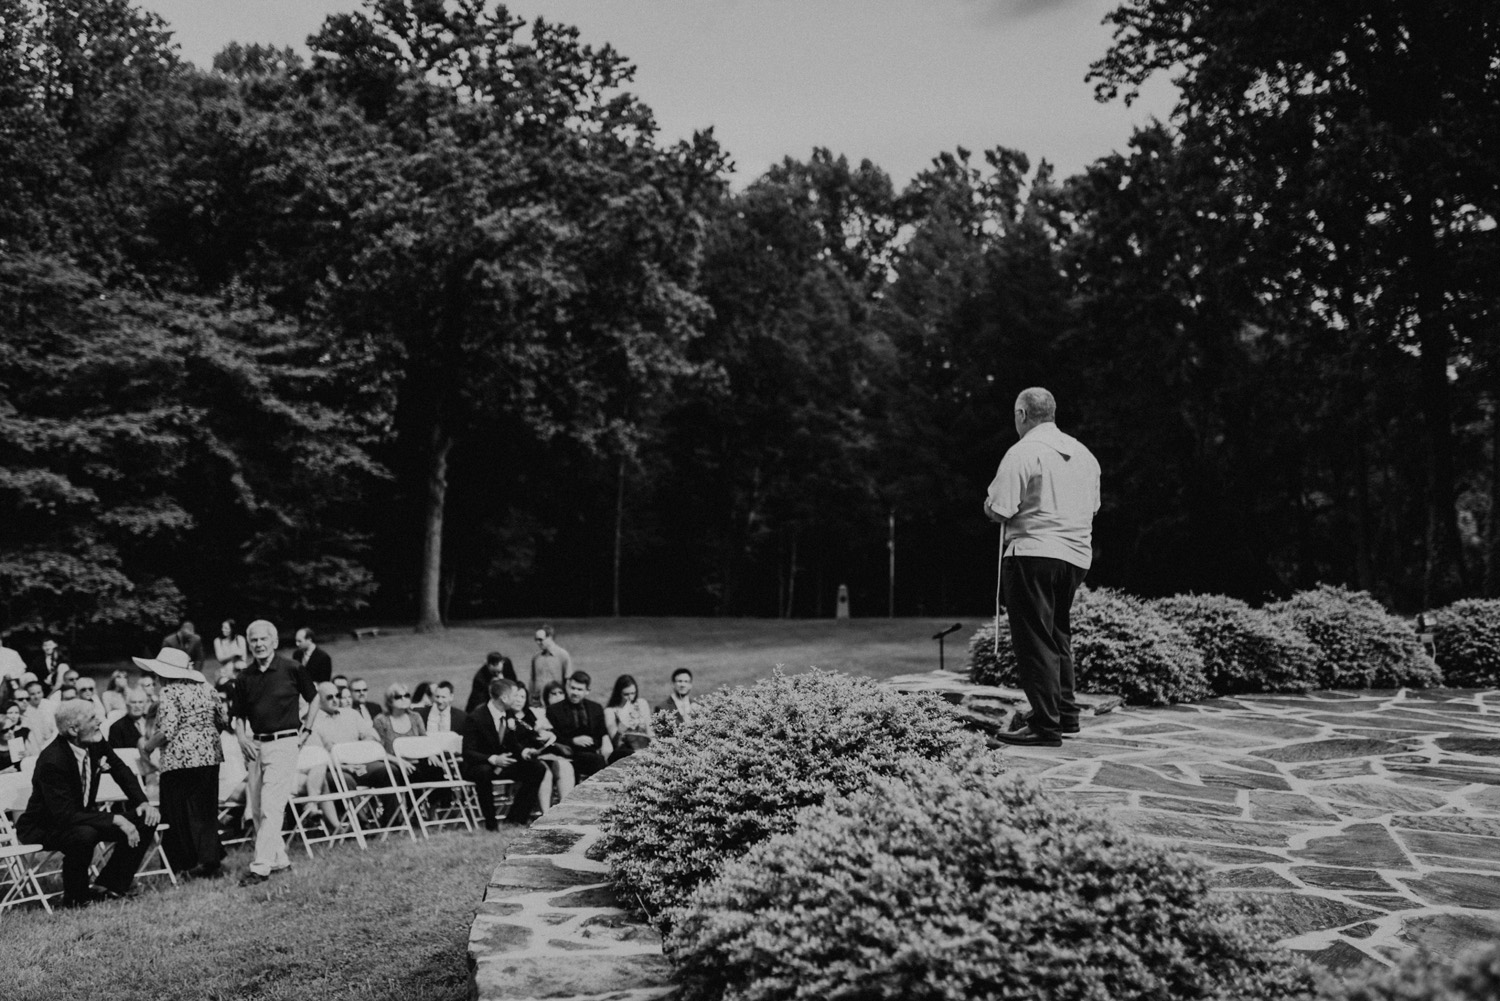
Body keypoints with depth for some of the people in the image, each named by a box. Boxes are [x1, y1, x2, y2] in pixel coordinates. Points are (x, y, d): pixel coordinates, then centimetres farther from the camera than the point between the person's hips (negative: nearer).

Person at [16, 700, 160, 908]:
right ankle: (75, 898, -13)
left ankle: (109, 886, 2)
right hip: (43, 828, -8)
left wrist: (143, 802, -8)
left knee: (146, 820, -7)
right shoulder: (52, 761, -30)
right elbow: (66, 816, -34)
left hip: (84, 815, 8)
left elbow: (122, 771, 8)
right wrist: (115, 820, -37)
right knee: (84, 835, -39)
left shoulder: (96, 742, -9)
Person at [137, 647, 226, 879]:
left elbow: (167, 731, -18)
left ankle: (189, 863, 8)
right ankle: (211, 861, 13)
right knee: (207, 811, 12)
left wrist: (146, 747, -3)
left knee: (180, 814, 5)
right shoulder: (204, 688, 9)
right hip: (210, 756, 6)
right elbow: (224, 721, 12)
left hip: (180, 759, -6)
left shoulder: (169, 693, -9)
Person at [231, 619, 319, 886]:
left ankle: (261, 866, -7)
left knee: (270, 808, -10)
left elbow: (314, 699, 8)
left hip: (284, 744, -5)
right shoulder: (244, 678, 6)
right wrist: (242, 737, -2)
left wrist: (306, 731, 2)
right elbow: (239, 716, 16)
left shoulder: (291, 670, -4)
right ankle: (280, 859, 22)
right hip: (255, 746, 5)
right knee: (257, 810, 9)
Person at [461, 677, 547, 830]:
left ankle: (514, 818, -4)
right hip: (478, 766, -7)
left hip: (502, 762, 7)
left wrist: (524, 751, -14)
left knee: (538, 768, -8)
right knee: (484, 772, -41)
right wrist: (493, 759, -36)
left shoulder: (509, 715, 2)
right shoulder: (476, 718, -19)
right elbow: (468, 753, -21)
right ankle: (491, 822, -23)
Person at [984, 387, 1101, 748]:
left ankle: (1046, 726, -3)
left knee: (1034, 641, -3)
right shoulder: (1084, 454, 13)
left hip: (1033, 553, -8)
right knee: (1058, 635, 20)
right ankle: (1066, 714, 25)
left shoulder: (1023, 452, -11)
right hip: (1076, 555, 8)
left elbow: (997, 511, -15)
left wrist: (988, 501, 6)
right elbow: (1092, 506, 20)